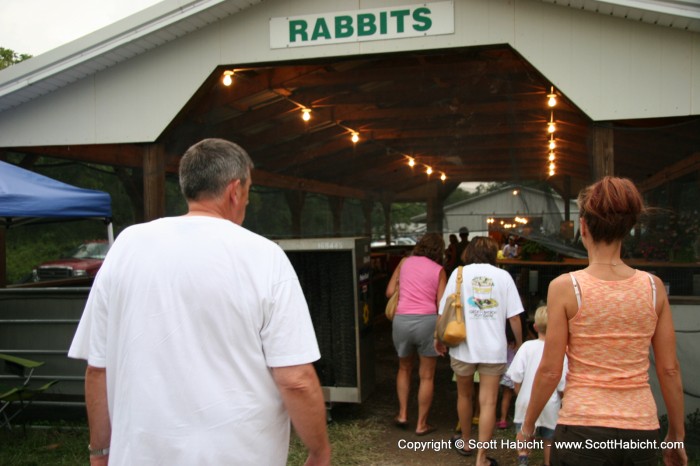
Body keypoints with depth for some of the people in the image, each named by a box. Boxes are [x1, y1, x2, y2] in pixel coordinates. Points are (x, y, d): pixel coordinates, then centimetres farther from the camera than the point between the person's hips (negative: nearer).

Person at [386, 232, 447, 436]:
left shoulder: (405, 262, 10)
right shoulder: (439, 270, 3)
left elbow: (390, 292, 11)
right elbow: (441, 304, -2)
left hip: (401, 320, 2)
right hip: (427, 321, -2)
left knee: (404, 368, 26)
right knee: (426, 376, 10)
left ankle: (402, 414, 26)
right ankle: (421, 424, 17)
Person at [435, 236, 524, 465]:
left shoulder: (460, 273, -1)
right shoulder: (503, 276, 0)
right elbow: (514, 317, -3)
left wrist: (438, 337, 11)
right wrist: (519, 343, 13)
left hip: (464, 347, 1)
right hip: (494, 349, -1)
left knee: (464, 395, 21)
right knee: (488, 403, 2)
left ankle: (466, 443, 38)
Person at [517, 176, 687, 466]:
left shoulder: (565, 287, -10)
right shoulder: (654, 287, -2)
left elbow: (550, 371, -8)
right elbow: (669, 370, 2)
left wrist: (528, 424, 6)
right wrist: (676, 436, 13)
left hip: (582, 428, -3)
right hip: (641, 431, 3)